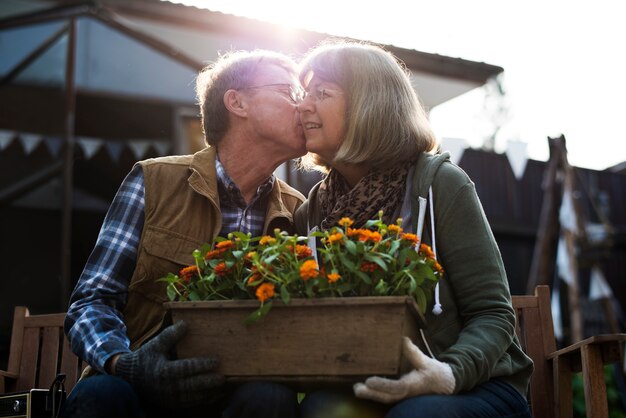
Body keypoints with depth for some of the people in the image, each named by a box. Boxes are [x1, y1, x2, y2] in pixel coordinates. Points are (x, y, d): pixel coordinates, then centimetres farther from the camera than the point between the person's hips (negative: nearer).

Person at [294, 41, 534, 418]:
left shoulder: (440, 183, -8)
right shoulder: (313, 213, 5)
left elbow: (493, 315, -9)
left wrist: (450, 373, -29)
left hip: (473, 387, -2)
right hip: (370, 388, 2)